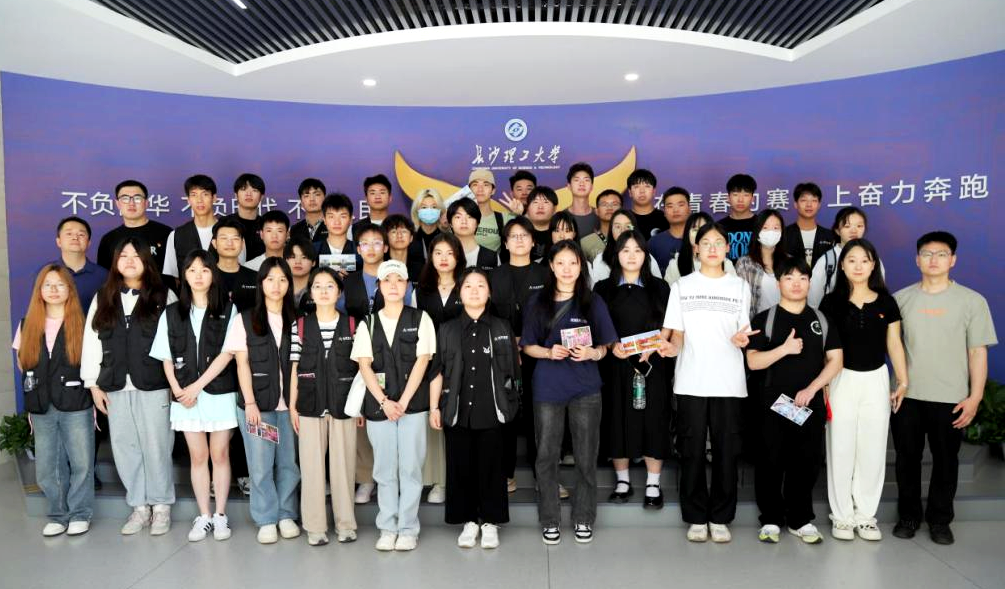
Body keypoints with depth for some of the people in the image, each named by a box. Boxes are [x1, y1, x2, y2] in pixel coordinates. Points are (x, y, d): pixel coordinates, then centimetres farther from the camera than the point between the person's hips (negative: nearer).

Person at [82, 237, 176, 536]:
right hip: (115, 387, 4)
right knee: (125, 448, 8)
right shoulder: (102, 298, 11)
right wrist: (93, 384, 4)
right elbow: (91, 342, 10)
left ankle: (161, 507, 15)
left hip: (154, 385, -3)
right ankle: (139, 506, 20)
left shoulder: (163, 296, 2)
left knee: (156, 447, 1)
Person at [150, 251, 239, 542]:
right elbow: (166, 358, 7)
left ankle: (220, 515, 14)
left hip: (220, 393, -2)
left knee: (220, 454, 4)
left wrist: (198, 385, -12)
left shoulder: (227, 310, 0)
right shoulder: (171, 313, 8)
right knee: (198, 456, 8)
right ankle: (203, 516, 16)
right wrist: (177, 390, -7)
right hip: (185, 396, 2)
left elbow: (228, 353, -7)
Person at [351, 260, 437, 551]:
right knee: (384, 469, 7)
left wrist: (403, 401, -11)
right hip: (378, 404, 2)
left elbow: (422, 361, -4)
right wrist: (384, 402, -10)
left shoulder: (420, 319, 3)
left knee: (410, 467, 1)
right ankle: (387, 528, 18)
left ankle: (408, 529, 12)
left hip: (413, 404, -1)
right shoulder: (368, 323, 8)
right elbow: (364, 365, 1)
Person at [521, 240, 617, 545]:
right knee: (546, 456, 5)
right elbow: (528, 346, 6)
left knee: (586, 457, 6)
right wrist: (549, 352, -13)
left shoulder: (593, 303, 4)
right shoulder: (537, 302, 4)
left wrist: (591, 353, -15)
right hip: (547, 388, 0)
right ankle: (549, 521, 19)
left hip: (585, 388, 0)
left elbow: (604, 347, 6)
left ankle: (584, 519, 22)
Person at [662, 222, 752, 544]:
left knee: (726, 450, 3)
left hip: (728, 381, 1)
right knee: (692, 450, 3)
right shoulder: (681, 286, 8)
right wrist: (671, 347, -16)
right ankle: (696, 517, 15)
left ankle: (720, 517, 16)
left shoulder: (740, 287, 11)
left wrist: (740, 339, -12)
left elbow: (744, 334, 11)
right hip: (691, 381, 0)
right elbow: (677, 334, 6)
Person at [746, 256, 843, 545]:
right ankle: (771, 519, 14)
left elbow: (835, 360, 4)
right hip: (773, 401, -2)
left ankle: (800, 519, 19)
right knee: (771, 461, 2)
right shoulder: (764, 319, 1)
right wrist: (784, 349, -20)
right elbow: (753, 361, -6)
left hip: (811, 402, 2)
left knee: (806, 461, 6)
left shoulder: (822, 319, 10)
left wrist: (811, 389, -8)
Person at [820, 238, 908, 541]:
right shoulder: (831, 302, -2)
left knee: (873, 449, 7)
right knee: (841, 449, 3)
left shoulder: (886, 302, 4)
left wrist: (903, 381, 2)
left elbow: (894, 344, 7)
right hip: (842, 380, -2)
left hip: (876, 380, 2)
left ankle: (866, 515, 20)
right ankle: (842, 515, 14)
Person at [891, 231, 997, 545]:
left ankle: (939, 520, 25)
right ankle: (908, 515, 26)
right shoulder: (901, 299, 3)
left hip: (950, 398, -1)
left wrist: (975, 396, -7)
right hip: (906, 395, 2)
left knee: (945, 461, 9)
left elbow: (978, 352, -2)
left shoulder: (972, 301, -2)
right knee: (907, 458, 10)